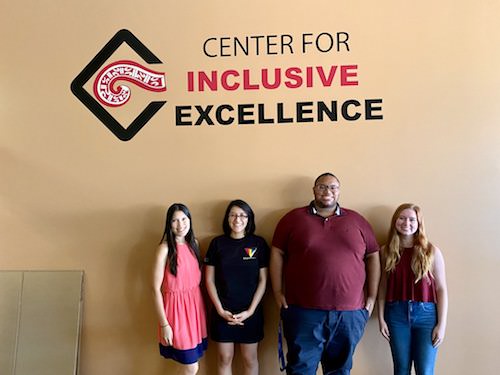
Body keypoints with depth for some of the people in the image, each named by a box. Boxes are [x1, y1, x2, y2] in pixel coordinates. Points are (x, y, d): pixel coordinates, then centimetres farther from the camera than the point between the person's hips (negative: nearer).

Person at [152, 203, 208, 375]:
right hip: (176, 306, -6)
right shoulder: (165, 248, -15)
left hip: (195, 304, 6)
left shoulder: (194, 243, 4)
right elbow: (156, 288, -14)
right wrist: (164, 324, -14)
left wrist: (201, 305, 8)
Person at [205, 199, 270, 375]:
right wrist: (220, 310, -8)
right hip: (223, 312, 1)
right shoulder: (217, 243, -2)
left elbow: (263, 280, -3)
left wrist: (250, 310, -10)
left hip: (250, 311, 0)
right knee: (224, 358, 11)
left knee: (250, 358, 11)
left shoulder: (259, 243, -3)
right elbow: (209, 280, 0)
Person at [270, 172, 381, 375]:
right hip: (304, 311, -2)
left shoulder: (357, 220, 9)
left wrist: (372, 297, 7)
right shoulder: (294, 218, 3)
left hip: (349, 313, 2)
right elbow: (277, 254, 4)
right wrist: (278, 293, -1)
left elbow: (373, 256, 12)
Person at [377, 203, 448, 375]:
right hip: (396, 313, 2)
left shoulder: (432, 251, -2)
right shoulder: (387, 251, 3)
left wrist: (442, 324, -5)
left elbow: (441, 289, -1)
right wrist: (381, 318, 2)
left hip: (426, 314, -1)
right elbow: (383, 287, 5)